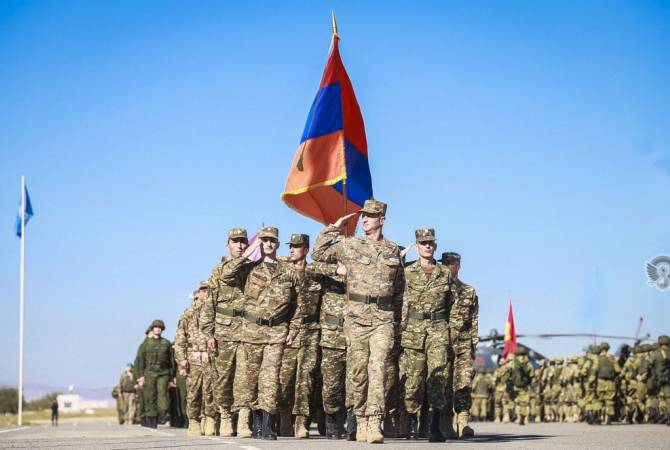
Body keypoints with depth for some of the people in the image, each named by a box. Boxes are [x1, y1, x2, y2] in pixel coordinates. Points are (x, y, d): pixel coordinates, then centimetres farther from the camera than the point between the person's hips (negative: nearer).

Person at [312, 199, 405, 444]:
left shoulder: (393, 250, 12)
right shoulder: (349, 245, 6)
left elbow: (399, 287, 21)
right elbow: (318, 254, 4)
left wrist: (397, 320, 22)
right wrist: (334, 229, 1)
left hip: (383, 319, 0)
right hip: (356, 316, 0)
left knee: (377, 368, -14)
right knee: (358, 371, 3)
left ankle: (374, 424, -18)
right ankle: (361, 422, 13)